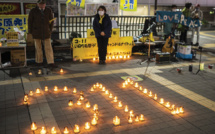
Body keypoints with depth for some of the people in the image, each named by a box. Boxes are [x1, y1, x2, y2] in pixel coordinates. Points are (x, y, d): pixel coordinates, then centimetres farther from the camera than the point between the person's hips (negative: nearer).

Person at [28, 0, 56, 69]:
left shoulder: (48, 11, 3)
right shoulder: (33, 11, 0)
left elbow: (51, 21, 9)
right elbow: (30, 22, 5)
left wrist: (50, 30, 5)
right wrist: (30, 32, 4)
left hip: (46, 33, 1)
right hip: (36, 33, -1)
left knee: (48, 48, -5)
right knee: (38, 48, 7)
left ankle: (50, 62, -4)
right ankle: (39, 61, 20)